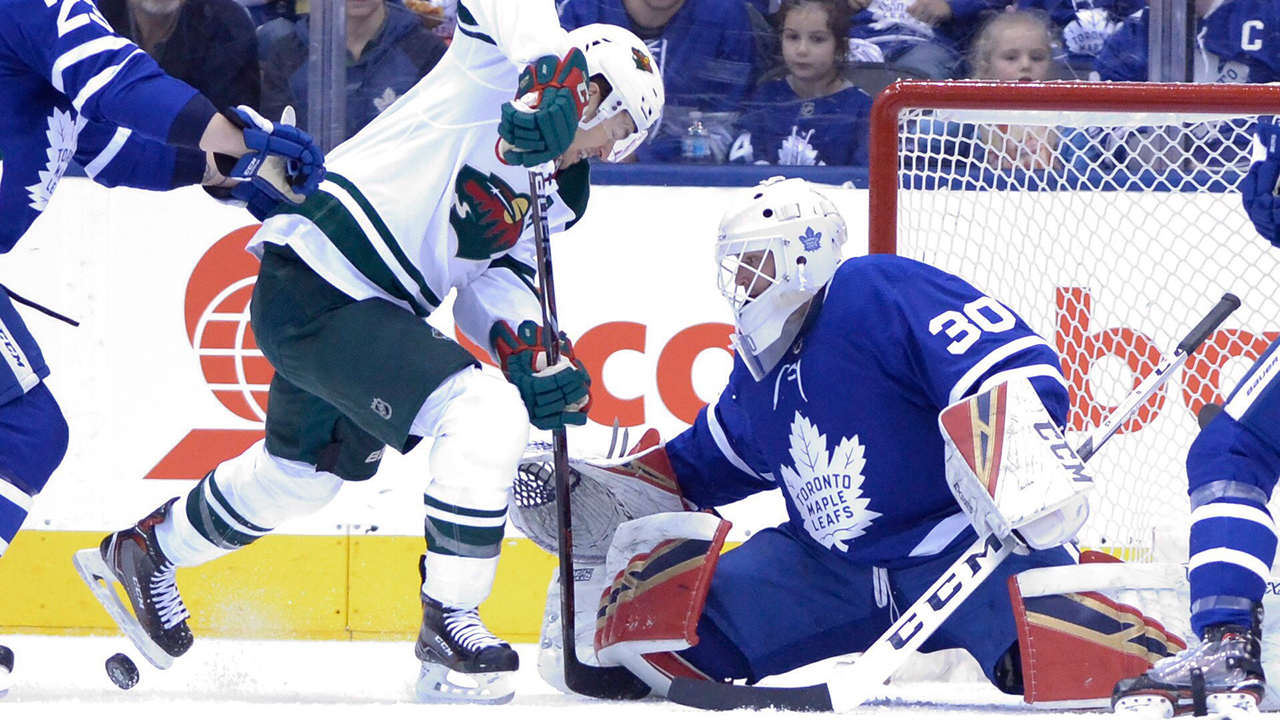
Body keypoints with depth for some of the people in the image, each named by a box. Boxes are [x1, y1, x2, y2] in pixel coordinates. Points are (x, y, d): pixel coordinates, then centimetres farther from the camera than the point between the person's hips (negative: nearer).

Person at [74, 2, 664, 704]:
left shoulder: (555, 193, 14)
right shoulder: (501, 66, -10)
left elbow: (494, 278, 9)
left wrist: (531, 354, -10)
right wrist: (554, 71, -43)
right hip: (311, 290, -11)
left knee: (305, 470, 30)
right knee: (486, 414, -20)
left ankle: (146, 549, 53)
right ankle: (448, 628, -13)